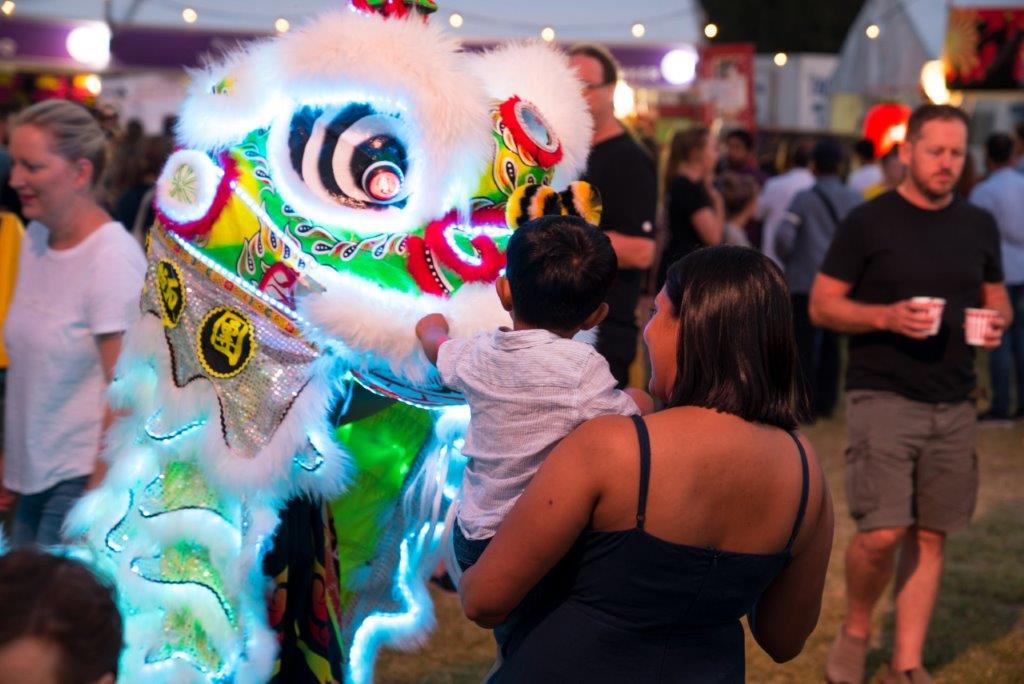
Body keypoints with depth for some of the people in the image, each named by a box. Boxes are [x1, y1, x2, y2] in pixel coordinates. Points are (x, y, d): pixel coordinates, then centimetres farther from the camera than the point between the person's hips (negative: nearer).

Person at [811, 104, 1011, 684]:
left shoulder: (979, 226, 9)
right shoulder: (869, 222, -4)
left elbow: (997, 297, 20)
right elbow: (822, 305, -3)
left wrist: (998, 322, -4)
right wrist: (888, 317, -19)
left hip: (954, 406, 4)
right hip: (883, 397, -4)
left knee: (930, 535, 7)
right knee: (882, 532, -13)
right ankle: (855, 631, 14)